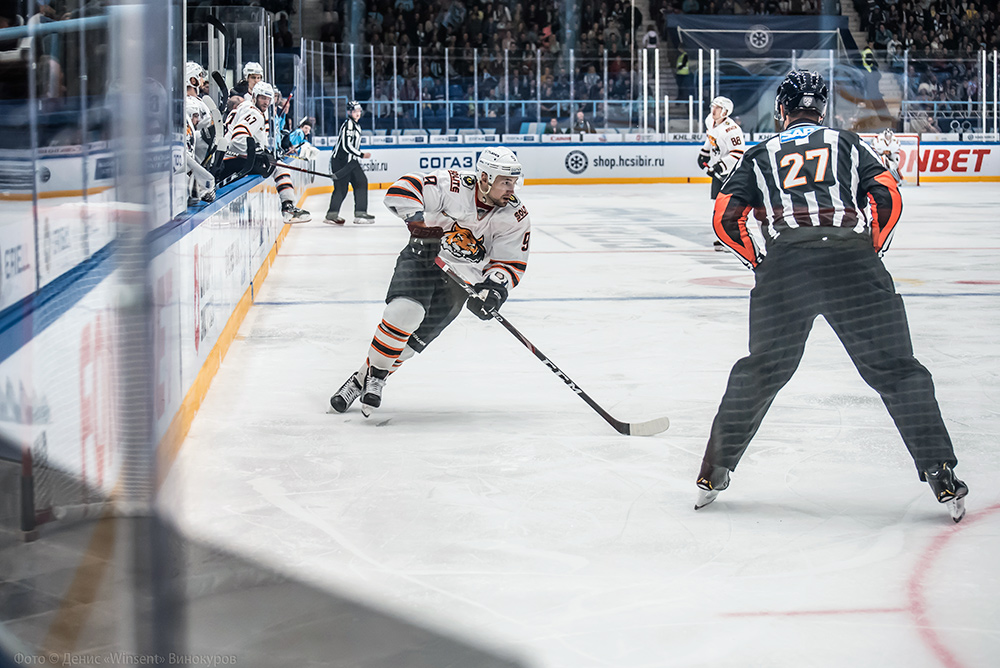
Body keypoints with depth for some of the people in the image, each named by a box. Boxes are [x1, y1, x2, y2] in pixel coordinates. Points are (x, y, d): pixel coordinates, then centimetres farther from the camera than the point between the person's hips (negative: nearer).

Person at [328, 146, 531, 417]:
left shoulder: (515, 218, -11)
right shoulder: (453, 186, -21)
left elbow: (511, 262, -5)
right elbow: (401, 191, -24)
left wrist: (494, 288, -24)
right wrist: (420, 220, -39)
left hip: (460, 282, 2)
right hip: (422, 257, -2)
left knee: (414, 338, -8)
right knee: (405, 311, -27)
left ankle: (367, 379, 9)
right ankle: (374, 373, -8)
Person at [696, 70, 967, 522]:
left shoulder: (760, 156, 23)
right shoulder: (847, 144, 22)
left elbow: (726, 218, 13)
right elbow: (888, 199, 9)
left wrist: (759, 262, 26)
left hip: (783, 267, 1)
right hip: (852, 263, -1)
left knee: (761, 371, 17)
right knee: (896, 370, 5)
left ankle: (713, 473, 20)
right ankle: (940, 478, -1)